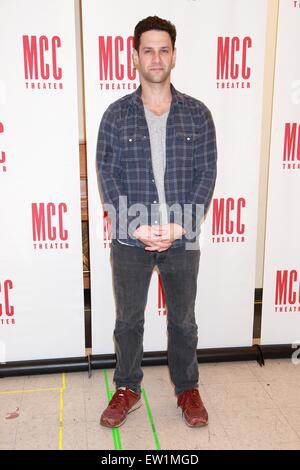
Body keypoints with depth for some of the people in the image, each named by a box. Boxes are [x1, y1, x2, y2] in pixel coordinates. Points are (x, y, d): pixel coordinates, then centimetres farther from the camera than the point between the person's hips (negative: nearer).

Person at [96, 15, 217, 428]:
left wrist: (179, 227, -12)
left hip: (183, 238, 1)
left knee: (183, 319, 14)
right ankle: (127, 390, 34)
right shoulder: (116, 114, -1)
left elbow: (207, 174, -2)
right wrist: (137, 227, -13)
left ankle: (187, 388, 35)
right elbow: (106, 176, -4)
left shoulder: (197, 114, 0)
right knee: (128, 319, 13)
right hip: (130, 239, 0)